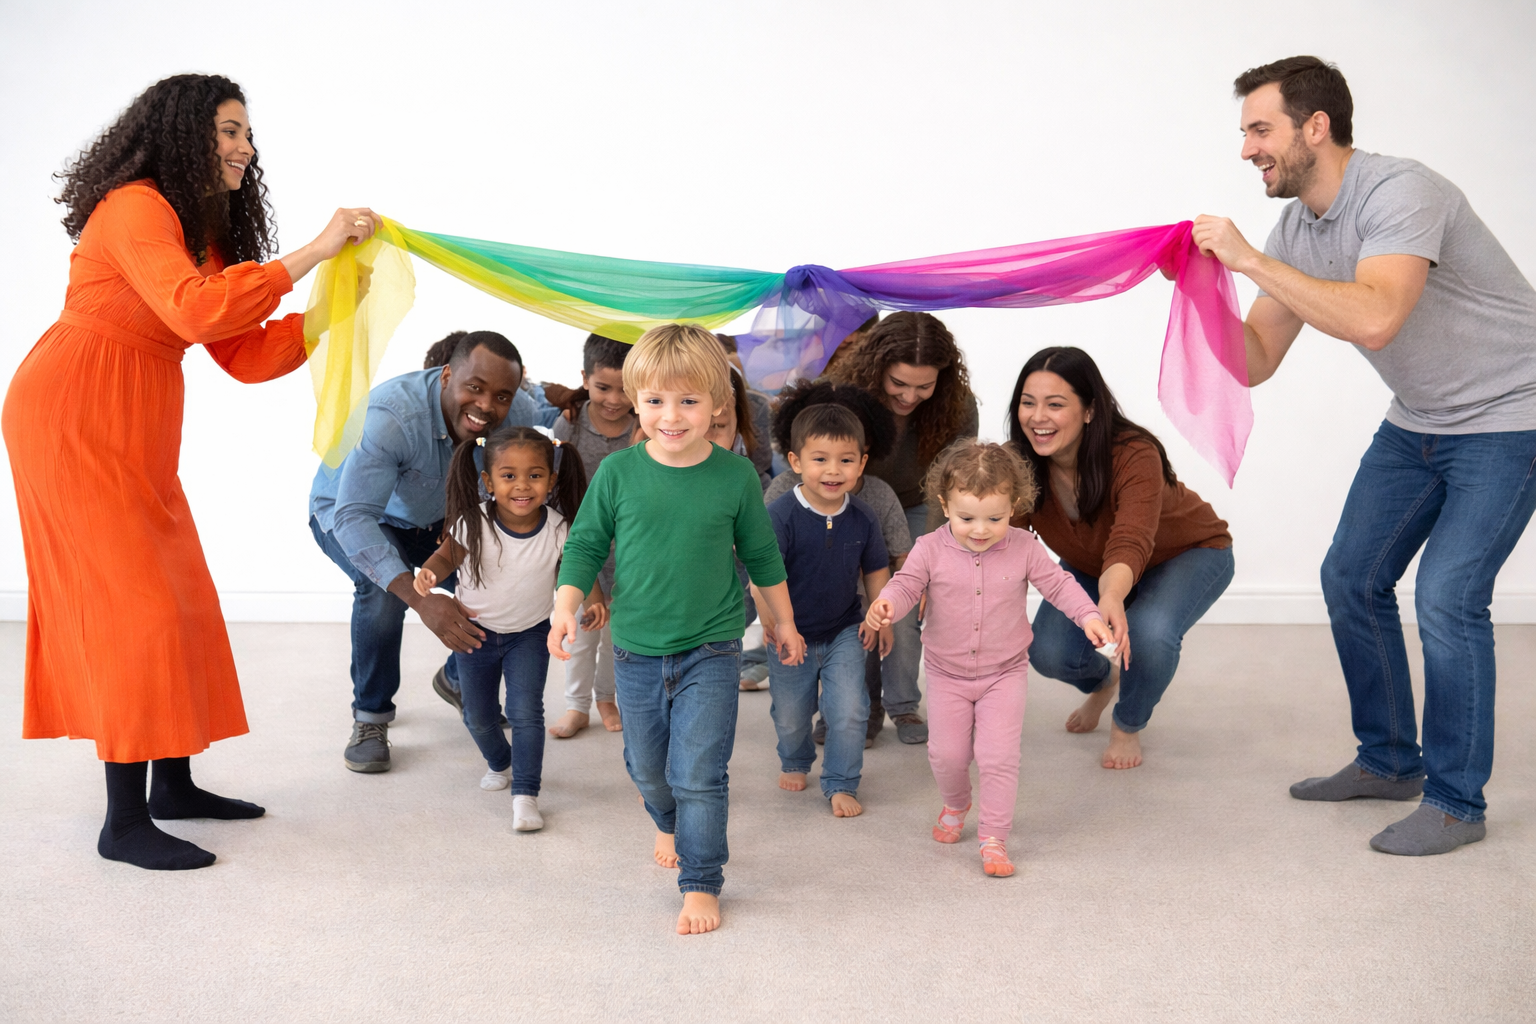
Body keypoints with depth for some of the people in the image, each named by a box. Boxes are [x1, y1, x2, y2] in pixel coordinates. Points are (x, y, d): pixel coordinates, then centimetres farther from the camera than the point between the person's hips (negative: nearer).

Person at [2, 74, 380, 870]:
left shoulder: (208, 233, 14)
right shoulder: (136, 208, -15)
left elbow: (246, 356, 8)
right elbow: (195, 310, -33)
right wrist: (312, 252, -29)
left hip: (134, 434, 10)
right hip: (72, 420, -10)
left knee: (178, 598, 11)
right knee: (132, 605, -10)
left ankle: (172, 784, 21)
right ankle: (124, 822, -4)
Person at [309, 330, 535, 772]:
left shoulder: (517, 413, -26)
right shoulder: (391, 415, -42)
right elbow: (353, 517, -47)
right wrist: (420, 599, -57)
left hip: (432, 521, 5)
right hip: (348, 517, -5)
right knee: (382, 584, -33)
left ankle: (458, 680, 20)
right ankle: (370, 715, -11)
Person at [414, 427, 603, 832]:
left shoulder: (558, 529, -21)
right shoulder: (473, 524, -24)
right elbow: (447, 556, -8)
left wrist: (594, 600, -23)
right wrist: (429, 573, -29)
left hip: (529, 634, -1)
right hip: (476, 630, 1)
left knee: (526, 711, -12)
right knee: (478, 715, 14)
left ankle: (525, 793, -1)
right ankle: (501, 763, 44)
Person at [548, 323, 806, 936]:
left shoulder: (735, 475, -8)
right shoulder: (618, 472, -9)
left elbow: (762, 555, 5)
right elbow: (586, 544, 2)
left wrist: (785, 623, 14)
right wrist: (566, 605, -12)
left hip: (710, 651, -2)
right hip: (636, 651, 2)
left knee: (699, 773, -5)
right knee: (647, 766, 20)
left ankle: (701, 885, 10)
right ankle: (670, 824, 51)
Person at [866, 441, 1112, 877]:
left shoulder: (1024, 548, -10)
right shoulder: (930, 549, -13)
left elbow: (1058, 583, -4)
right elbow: (906, 583, -18)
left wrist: (1088, 616, -18)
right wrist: (885, 605, -41)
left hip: (1005, 673, -1)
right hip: (947, 674, 1)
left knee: (999, 755, -9)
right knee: (946, 753, 6)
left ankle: (993, 837, 5)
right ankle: (955, 805, 39)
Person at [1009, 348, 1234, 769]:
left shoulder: (1135, 456, -38)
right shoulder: (1018, 465, -24)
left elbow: (1130, 546, -51)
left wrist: (1111, 599, -73)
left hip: (1189, 555, -4)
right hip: (1092, 565, 5)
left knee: (1147, 632, -36)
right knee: (1048, 651, -20)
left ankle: (1128, 727, -2)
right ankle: (1102, 682, 21)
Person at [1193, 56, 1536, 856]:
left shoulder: (1401, 192, -26)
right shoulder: (1294, 230, -1)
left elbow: (1373, 320, -43)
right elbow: (1254, 364, 0)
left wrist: (1251, 260, -37)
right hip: (1418, 423, 8)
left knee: (1446, 597, -15)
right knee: (1351, 579, 7)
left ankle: (1456, 801, 2)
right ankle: (1389, 762, 24)